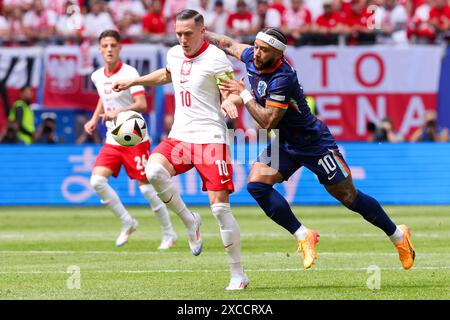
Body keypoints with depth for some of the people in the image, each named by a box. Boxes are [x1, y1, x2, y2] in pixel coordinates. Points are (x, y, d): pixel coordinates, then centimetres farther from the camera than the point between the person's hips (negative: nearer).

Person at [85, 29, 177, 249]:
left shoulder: (129, 73, -13)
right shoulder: (98, 76, 7)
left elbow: (142, 105, -24)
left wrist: (118, 112, -39)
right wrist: (94, 119, 16)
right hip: (112, 140, 6)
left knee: (146, 187, -4)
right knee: (97, 181, -12)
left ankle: (168, 233, 14)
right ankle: (127, 222, 4)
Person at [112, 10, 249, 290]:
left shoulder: (216, 59, -9)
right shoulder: (175, 54, 11)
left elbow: (233, 94, -8)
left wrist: (230, 102, -30)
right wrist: (133, 82, 35)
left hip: (210, 138, -6)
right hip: (179, 136, 6)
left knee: (220, 206, -10)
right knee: (154, 170, -25)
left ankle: (238, 274, 1)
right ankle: (189, 221, -2)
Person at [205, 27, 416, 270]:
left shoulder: (282, 79, -30)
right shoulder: (252, 57, -6)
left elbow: (268, 122, -30)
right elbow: (229, 44, 15)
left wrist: (244, 94, -24)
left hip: (314, 144, -8)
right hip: (284, 145, 8)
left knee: (348, 197, 0)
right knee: (256, 184, -14)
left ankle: (398, 235, 20)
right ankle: (303, 237, -5)